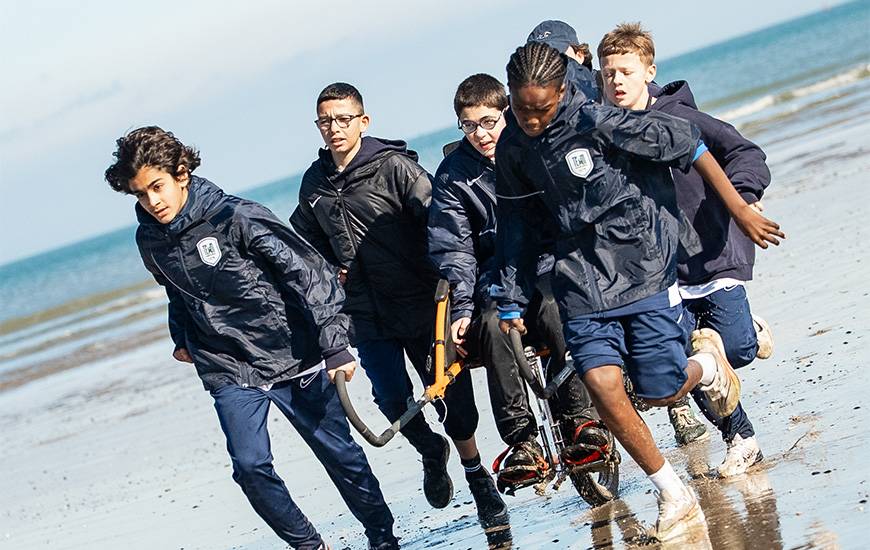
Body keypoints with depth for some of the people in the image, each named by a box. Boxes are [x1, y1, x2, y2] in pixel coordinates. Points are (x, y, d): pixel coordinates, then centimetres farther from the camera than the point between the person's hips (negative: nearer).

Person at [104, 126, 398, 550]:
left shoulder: (236, 218, -18)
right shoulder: (150, 241, 0)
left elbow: (310, 273, -17)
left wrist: (335, 347, -20)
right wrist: (182, 339, 20)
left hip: (292, 357, -4)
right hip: (228, 372, 4)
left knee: (340, 454, 6)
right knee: (250, 467, -13)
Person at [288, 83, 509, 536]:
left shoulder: (393, 167, -10)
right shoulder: (314, 183, 7)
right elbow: (304, 239, 25)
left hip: (421, 305, -4)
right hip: (368, 315, 4)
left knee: (449, 392, 2)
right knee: (393, 402, -4)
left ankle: (479, 480, 20)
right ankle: (431, 452, 27)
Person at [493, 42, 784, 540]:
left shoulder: (595, 121, -18)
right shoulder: (514, 149, 1)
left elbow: (686, 144, -12)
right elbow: (516, 228, 14)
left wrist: (740, 210, -8)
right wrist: (511, 304, 15)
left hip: (645, 269, -4)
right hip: (583, 281, 4)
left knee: (659, 393, -4)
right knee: (602, 384, -14)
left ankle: (706, 360, 34)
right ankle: (674, 495, 2)